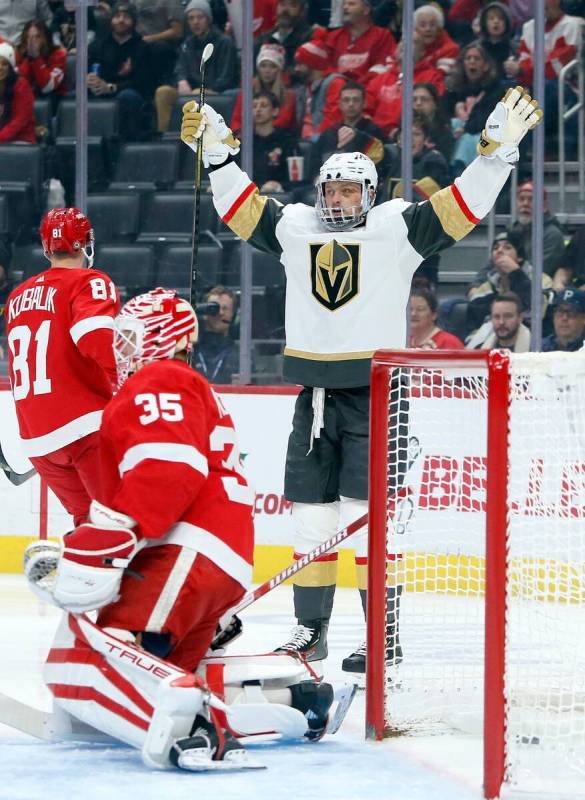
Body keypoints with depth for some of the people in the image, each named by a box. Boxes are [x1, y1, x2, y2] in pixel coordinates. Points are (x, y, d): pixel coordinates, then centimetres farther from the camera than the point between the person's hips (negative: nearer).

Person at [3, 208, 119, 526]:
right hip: (88, 427, -7)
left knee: (90, 518, 20)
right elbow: (96, 337, -23)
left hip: (36, 438, 7)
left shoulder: (18, 297, 19)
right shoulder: (89, 283, -4)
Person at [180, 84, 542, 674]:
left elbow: (461, 207, -7)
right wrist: (217, 153, 5)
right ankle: (310, 628, 19)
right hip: (315, 397, 5)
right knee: (310, 516, 9)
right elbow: (242, 208, 15)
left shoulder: (397, 228, 0)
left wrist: (498, 149, -18)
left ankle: (385, 633, -6)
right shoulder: (296, 227, 11)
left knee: (366, 516, -10)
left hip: (373, 394, -5)